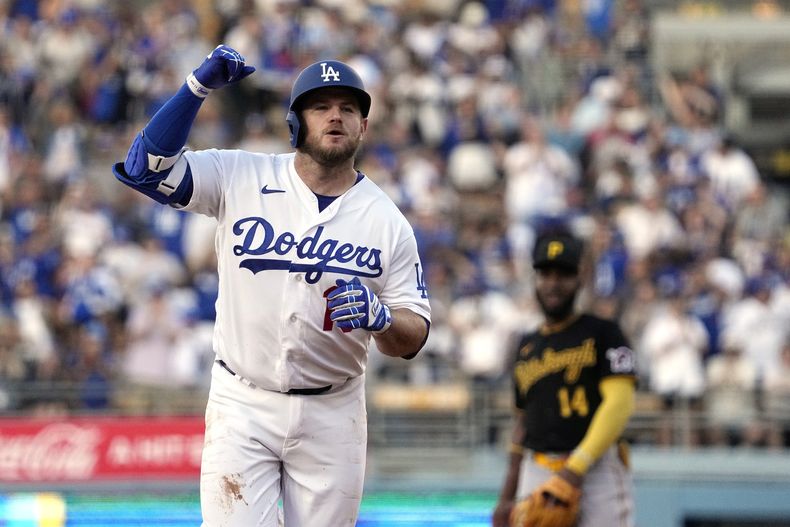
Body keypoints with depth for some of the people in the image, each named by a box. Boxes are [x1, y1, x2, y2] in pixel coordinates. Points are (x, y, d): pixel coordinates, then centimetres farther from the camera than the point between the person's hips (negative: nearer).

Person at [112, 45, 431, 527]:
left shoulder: (387, 221, -1)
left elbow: (413, 338, -1)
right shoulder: (240, 178, -3)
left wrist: (380, 319, -24)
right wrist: (200, 86, -19)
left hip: (331, 414, 1)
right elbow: (145, 168, -14)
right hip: (242, 405, -1)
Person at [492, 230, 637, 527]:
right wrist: (507, 497, 16)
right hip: (536, 475, 5)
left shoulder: (602, 333, 2)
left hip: (597, 469, -5)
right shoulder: (527, 347, 19)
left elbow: (619, 405, -9)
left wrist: (575, 469, -18)